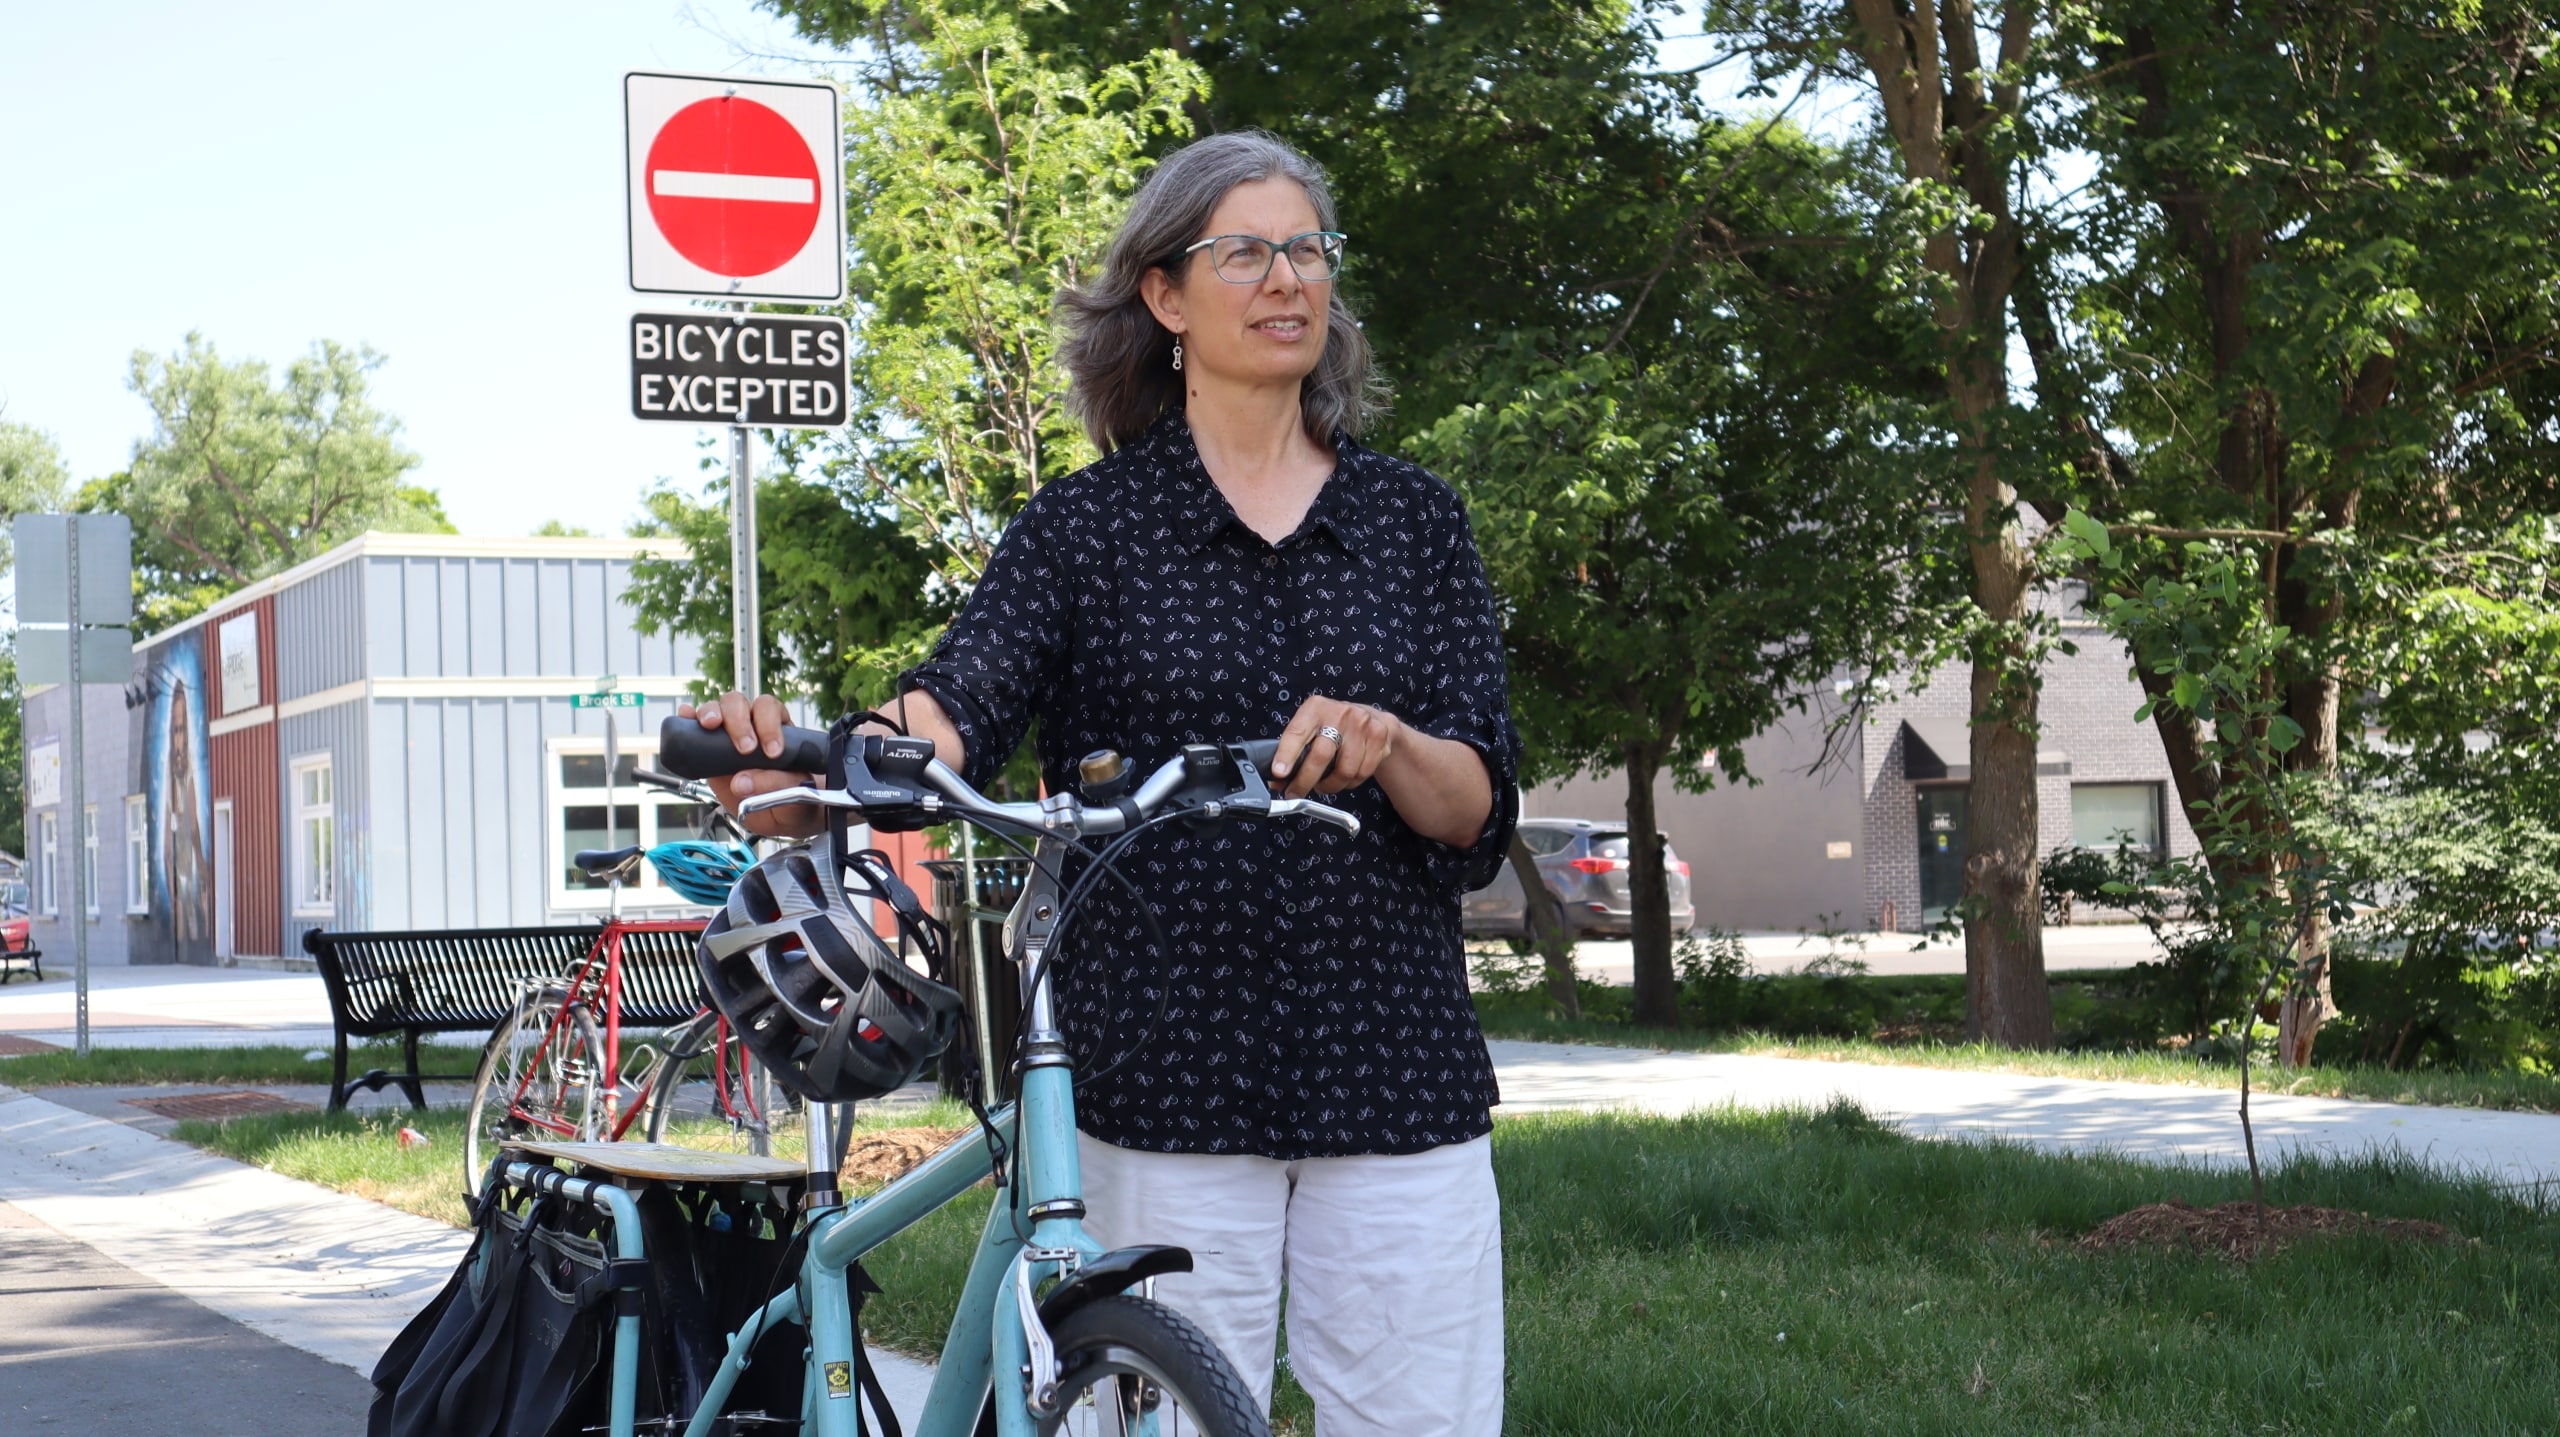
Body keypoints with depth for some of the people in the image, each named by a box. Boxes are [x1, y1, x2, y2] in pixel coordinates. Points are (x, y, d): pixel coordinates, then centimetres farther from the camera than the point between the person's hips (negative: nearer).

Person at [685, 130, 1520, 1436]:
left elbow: (1478, 813, 4)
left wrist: (1388, 745, -19)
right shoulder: (1088, 525, 5)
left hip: (1397, 1080, 2)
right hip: (1167, 1084, -2)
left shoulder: (1411, 517, 10)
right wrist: (788, 766, -33)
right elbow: (950, 714, -12)